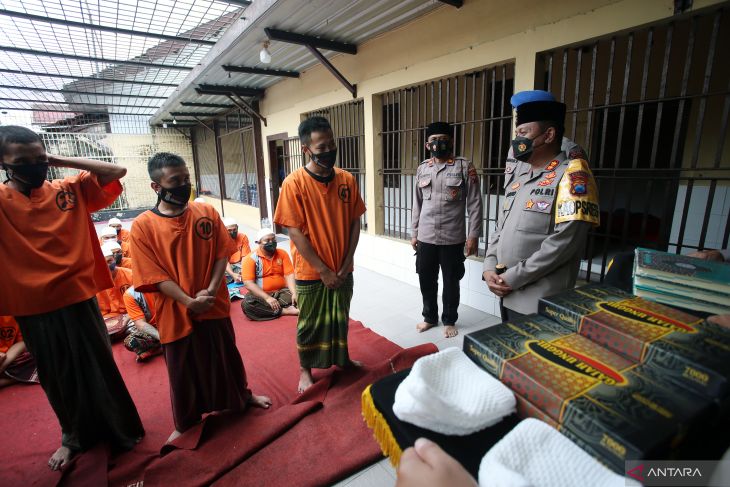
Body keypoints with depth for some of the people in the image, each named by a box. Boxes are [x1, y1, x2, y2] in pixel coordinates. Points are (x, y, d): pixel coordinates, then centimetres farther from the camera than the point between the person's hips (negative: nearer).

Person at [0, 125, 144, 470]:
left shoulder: (71, 190, -2)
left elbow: (117, 172, -4)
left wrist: (60, 160, -8)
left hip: (78, 298, 0)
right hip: (32, 308, 1)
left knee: (98, 368, 13)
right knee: (56, 377, 18)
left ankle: (121, 430, 33)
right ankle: (74, 436, 41)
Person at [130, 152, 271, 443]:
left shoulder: (207, 213, -4)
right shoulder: (143, 226, -11)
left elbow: (222, 254, -4)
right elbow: (155, 276, -12)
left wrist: (210, 291, -16)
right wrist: (189, 302, -19)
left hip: (215, 306, 2)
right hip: (176, 313, -1)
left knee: (226, 356, 20)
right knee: (183, 371, 16)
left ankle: (243, 397, 45)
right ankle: (185, 424, 40)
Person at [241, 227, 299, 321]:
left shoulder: (282, 254, 4)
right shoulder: (250, 258, -6)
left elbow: (289, 275, -4)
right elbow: (248, 283, -15)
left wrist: (294, 293, -23)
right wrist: (267, 297, -26)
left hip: (281, 292, 2)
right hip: (260, 295, -1)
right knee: (247, 304, -34)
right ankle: (285, 311, -28)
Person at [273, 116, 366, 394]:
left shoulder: (347, 180, -3)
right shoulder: (294, 183, -15)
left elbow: (355, 223, 0)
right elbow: (295, 232, -15)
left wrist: (344, 266, -6)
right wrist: (323, 270, -14)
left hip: (342, 270, 4)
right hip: (310, 272, -3)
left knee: (340, 318, 22)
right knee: (310, 324, 14)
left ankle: (342, 358, 46)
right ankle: (305, 370, 36)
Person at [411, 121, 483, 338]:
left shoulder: (465, 167, -4)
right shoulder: (422, 169, 7)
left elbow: (474, 204, -5)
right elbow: (417, 204, 11)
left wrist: (473, 235, -9)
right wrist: (414, 233, 10)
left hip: (453, 238, -3)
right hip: (426, 237, 4)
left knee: (451, 282, 10)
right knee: (426, 280, 13)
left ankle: (449, 320, 29)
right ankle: (430, 317, 33)